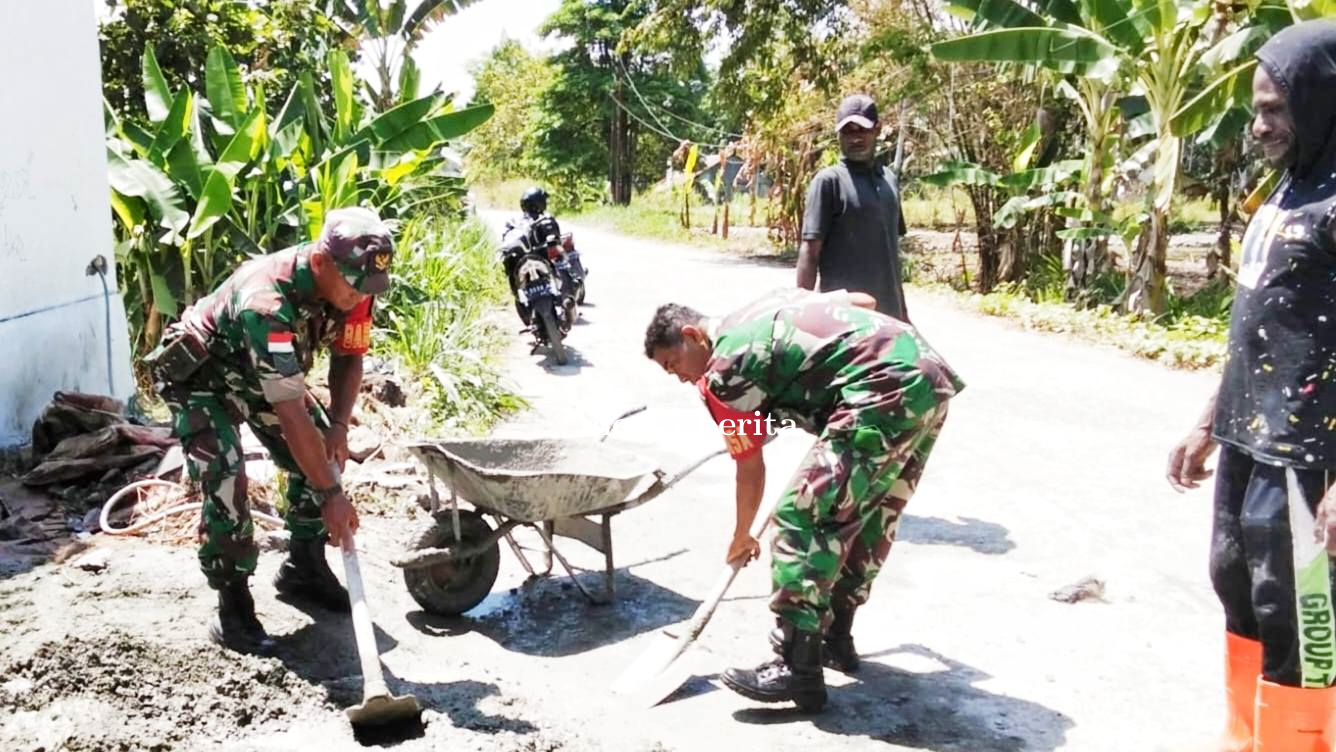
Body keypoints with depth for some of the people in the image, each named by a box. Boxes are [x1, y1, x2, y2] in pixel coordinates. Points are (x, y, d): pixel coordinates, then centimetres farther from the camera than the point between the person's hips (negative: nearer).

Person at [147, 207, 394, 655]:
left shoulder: (351, 286, -21)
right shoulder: (267, 302, -42)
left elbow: (348, 356, -3)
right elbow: (291, 414, -42)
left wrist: (338, 425, -18)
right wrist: (332, 495, -39)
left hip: (262, 371, 7)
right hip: (199, 376, -7)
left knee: (322, 453, 1)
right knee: (224, 479, -23)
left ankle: (303, 569, 20)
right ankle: (232, 610, -8)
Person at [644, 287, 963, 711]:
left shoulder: (723, 373, -1)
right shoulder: (770, 304, 22)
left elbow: (751, 471, 7)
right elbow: (865, 300, 27)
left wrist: (741, 539, 23)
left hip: (884, 396, -10)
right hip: (931, 376, 10)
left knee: (802, 517, -6)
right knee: (873, 517, 19)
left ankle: (798, 669, -4)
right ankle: (836, 639, 32)